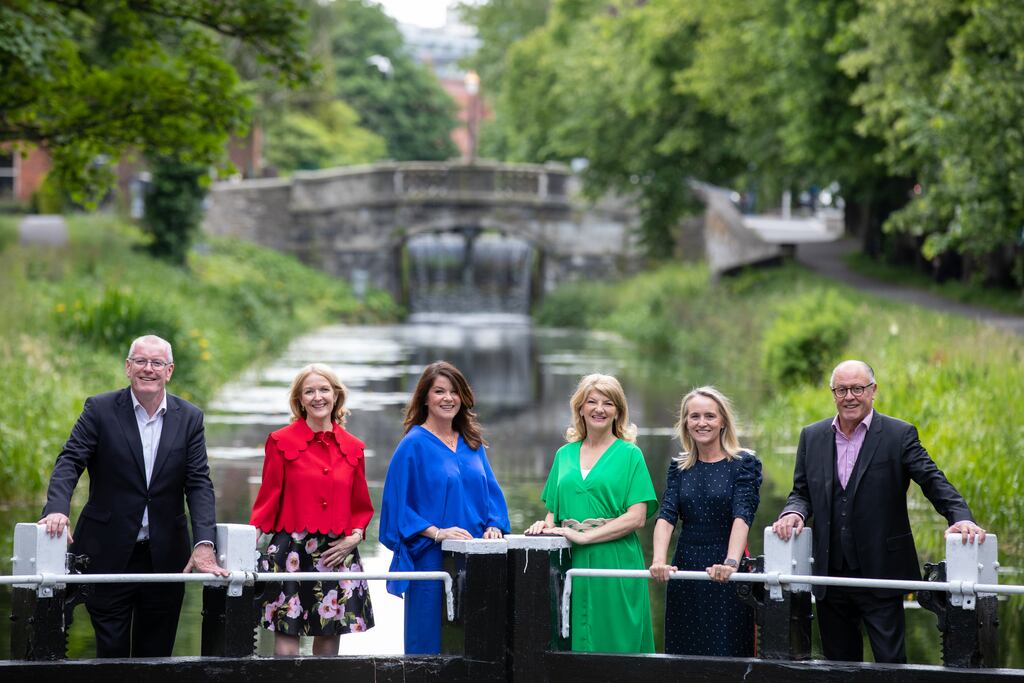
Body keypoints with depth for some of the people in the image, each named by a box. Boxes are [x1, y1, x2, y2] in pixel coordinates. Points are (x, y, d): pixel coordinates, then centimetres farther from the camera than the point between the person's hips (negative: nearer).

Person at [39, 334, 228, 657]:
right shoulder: (99, 409, -1)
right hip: (108, 554, -2)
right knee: (111, 651, 0)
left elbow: (199, 483, -2)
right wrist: (57, 508, -29)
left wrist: (204, 543, -15)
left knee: (156, 654, 8)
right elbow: (70, 462, -9)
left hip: (165, 555, 2)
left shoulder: (189, 418, 4)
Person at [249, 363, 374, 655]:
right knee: (286, 639, -7)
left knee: (329, 637, 6)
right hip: (292, 551, -3)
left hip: (337, 553, 3)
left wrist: (355, 536, -1)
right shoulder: (281, 442, 1)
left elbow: (361, 506, 17)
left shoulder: (353, 448, 10)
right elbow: (267, 500, -1)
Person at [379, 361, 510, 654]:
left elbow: (491, 492, 15)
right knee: (430, 645, -3)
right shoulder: (414, 445, -3)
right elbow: (397, 504, -8)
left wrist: (494, 527, -4)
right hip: (430, 559, -5)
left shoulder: (473, 445, 13)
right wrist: (436, 532, -19)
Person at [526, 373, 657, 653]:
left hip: (614, 565, -4)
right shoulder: (565, 454, 15)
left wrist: (583, 536, -14)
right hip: (570, 564, 4)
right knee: (573, 645, 1)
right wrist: (547, 524, -5)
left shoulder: (629, 454, 2)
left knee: (614, 645, -5)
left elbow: (636, 517, -7)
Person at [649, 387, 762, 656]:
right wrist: (659, 560, -19)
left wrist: (731, 563, -30)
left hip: (725, 573, -4)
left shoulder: (744, 464, -1)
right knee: (684, 653, 4)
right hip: (685, 570, 4)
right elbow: (666, 515, -1)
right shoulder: (679, 467, 11)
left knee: (727, 654, -5)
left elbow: (742, 516, -14)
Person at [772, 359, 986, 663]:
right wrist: (794, 513, -11)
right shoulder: (812, 437, 9)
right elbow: (801, 491, 13)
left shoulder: (899, 435, -2)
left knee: (890, 661, -3)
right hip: (831, 575, 4)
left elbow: (934, 481, -9)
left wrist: (961, 518, -26)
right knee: (838, 660, 11)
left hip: (880, 574, -4)